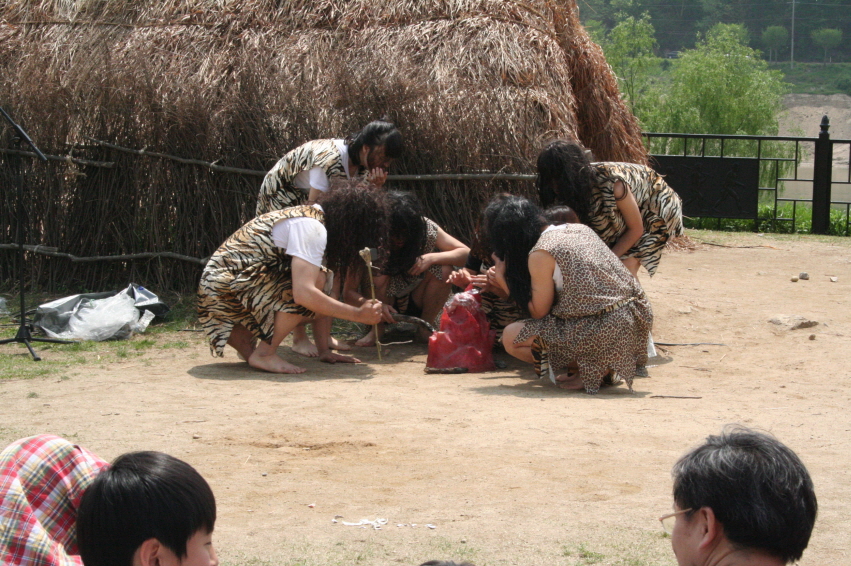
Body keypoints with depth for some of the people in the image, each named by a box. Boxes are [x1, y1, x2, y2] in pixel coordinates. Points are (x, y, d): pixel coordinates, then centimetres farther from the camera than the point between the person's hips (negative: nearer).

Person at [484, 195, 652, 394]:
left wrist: (504, 280, 6)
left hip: (605, 333, -8)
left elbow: (539, 312, -2)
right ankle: (606, 367, 12)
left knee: (511, 337, 1)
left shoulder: (541, 254, -10)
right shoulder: (580, 229, 14)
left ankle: (589, 369, -3)